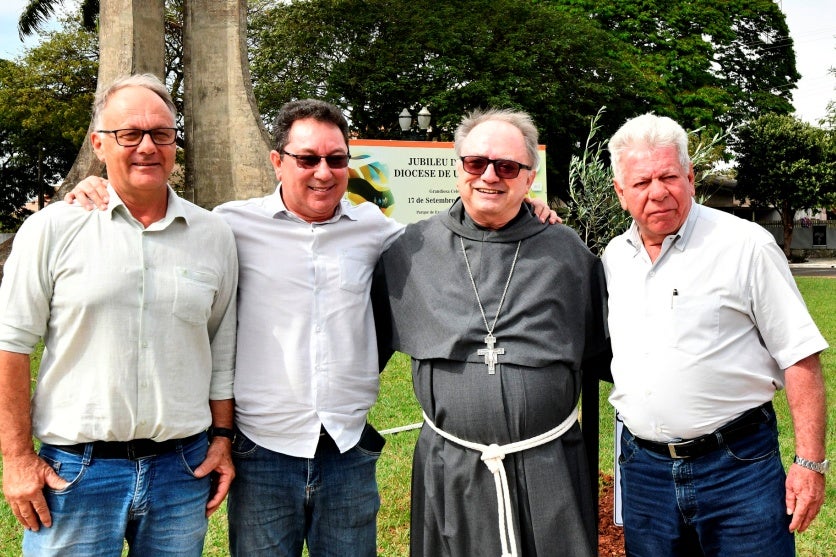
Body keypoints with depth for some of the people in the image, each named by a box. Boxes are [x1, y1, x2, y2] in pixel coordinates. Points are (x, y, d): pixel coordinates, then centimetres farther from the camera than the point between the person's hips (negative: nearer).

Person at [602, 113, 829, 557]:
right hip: (642, 467, 4)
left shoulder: (746, 245, -8)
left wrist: (810, 462, -10)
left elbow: (800, 358, -7)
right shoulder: (614, 257, 6)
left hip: (738, 466, -4)